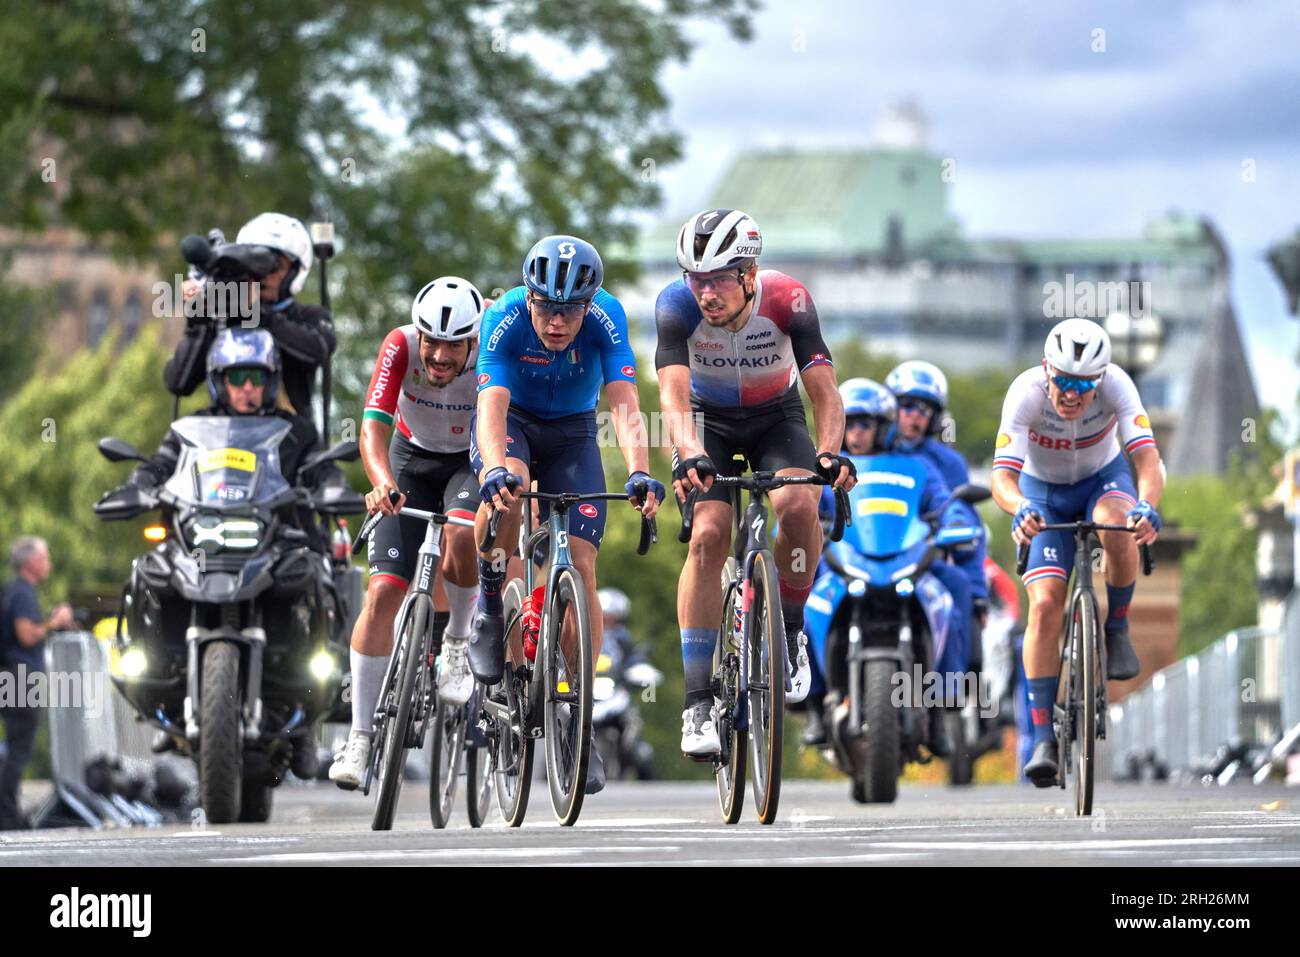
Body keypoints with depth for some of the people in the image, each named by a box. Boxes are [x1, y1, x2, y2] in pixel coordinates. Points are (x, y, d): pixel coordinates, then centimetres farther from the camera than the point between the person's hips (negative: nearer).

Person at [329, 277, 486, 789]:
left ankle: (458, 641, -5)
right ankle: (361, 737, -6)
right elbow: (373, 428, -36)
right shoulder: (402, 346, -28)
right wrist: (382, 483, -55)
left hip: (475, 461, -1)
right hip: (412, 461, 1)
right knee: (382, 593, -12)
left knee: (463, 534, -35)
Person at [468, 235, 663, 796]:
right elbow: (491, 406, -40)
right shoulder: (505, 319, -29)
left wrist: (639, 473, -53)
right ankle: (489, 608, -11)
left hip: (571, 432, 1)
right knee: (508, 490, -37)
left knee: (581, 566, -12)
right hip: (510, 420, -1)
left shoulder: (605, 318, -27)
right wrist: (495, 469, -60)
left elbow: (625, 406, -36)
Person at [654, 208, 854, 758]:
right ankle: (698, 701, -16)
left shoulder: (787, 300, -28)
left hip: (776, 418, 0)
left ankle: (790, 628, -3)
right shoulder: (677, 305, -28)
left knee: (799, 505, -29)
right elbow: (674, 391, -38)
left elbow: (824, 388, -32)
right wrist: (689, 455, -57)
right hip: (711, 423, 0)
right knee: (707, 536, -20)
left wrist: (830, 453, -50)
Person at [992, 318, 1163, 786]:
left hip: (1104, 478, 0)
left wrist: (1147, 506, -58)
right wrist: (1020, 510, -60)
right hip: (1043, 492, 0)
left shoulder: (1115, 385, -29)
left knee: (1118, 526, -36)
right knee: (1045, 605, -17)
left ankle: (1117, 629, -9)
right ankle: (1043, 738, -14)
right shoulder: (1026, 392, -31)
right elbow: (1002, 476, -37)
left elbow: (1148, 458, -37)